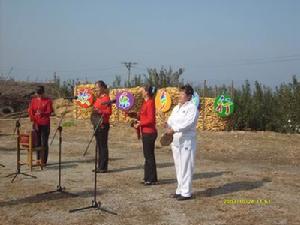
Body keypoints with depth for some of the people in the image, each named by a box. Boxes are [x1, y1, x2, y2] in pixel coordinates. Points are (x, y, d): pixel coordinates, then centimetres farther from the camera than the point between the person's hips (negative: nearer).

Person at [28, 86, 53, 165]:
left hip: (45, 125, -3)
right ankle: (38, 160, 16)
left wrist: (42, 113, -30)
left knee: (44, 143, -4)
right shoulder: (33, 100, 8)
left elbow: (49, 112, -10)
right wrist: (34, 122, -7)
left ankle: (44, 161, 1)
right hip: (36, 124, 3)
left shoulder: (48, 101, -2)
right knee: (37, 142, 6)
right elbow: (30, 111, 4)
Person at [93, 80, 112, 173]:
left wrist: (100, 111, -27)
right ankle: (100, 166, 18)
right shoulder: (98, 98, 15)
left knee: (103, 146, -5)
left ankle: (103, 167, 0)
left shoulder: (106, 98, -10)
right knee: (99, 145, 12)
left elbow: (109, 112, -16)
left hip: (103, 125, -9)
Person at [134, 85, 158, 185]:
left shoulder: (150, 103, -16)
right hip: (146, 132, 10)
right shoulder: (145, 102, 12)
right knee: (147, 155, 14)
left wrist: (140, 124, -14)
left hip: (149, 133, -10)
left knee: (149, 156, -3)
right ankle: (148, 178, 22)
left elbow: (151, 119, -20)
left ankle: (152, 179, 4)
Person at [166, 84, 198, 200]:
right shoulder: (176, 108, 16)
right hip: (176, 141, 8)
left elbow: (188, 123, -23)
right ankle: (180, 190, 24)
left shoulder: (192, 108, -10)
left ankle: (186, 193, 1)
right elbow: (171, 119, 12)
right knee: (178, 166, 14)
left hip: (187, 141, -8)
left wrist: (174, 129, -27)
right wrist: (169, 126, -9)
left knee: (186, 167, -5)